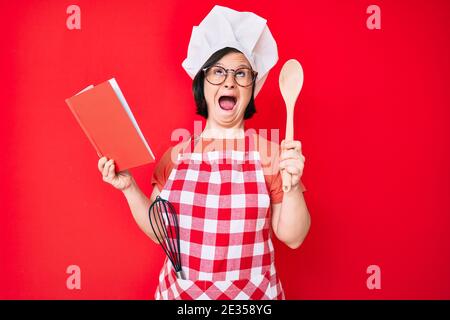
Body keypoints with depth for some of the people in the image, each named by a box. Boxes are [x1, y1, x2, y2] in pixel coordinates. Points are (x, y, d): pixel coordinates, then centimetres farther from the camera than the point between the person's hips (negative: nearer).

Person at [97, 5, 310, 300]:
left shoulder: (271, 153, -10)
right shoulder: (176, 155, -2)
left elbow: (292, 237, -7)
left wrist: (292, 187, -22)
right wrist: (130, 188, -7)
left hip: (251, 292, -1)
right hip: (180, 290, 2)